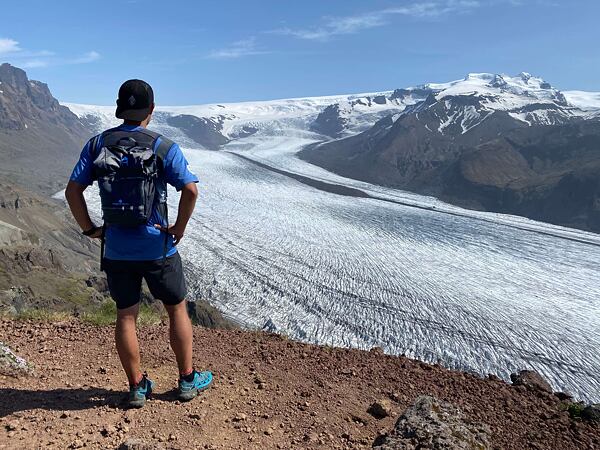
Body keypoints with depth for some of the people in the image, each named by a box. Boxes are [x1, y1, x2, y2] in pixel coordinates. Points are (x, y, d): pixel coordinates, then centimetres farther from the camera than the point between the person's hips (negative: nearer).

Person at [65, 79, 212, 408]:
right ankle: (188, 380, 25)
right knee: (177, 309, 13)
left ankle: (137, 387, 26)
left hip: (116, 249, 3)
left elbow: (72, 190, -3)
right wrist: (179, 228, -9)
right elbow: (190, 189, -21)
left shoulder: (97, 144, 0)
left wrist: (89, 229, 6)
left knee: (126, 316, 14)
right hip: (157, 247, -3)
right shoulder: (164, 147, -10)